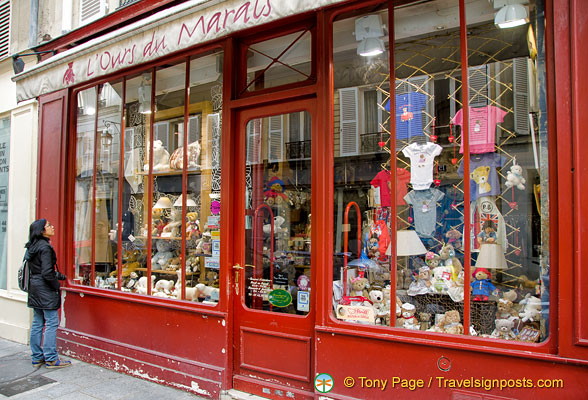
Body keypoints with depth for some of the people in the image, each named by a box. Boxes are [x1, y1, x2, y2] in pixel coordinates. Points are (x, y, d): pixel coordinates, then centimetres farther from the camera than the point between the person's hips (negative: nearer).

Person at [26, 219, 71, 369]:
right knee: (52, 322, -4)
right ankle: (51, 359, 1)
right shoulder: (45, 247, -16)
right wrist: (56, 285, -9)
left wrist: (58, 275, 17)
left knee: (37, 323, 13)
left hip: (34, 287, 10)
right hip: (45, 289, -10)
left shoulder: (32, 247, 12)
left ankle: (37, 357, 20)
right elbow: (46, 272, -21)